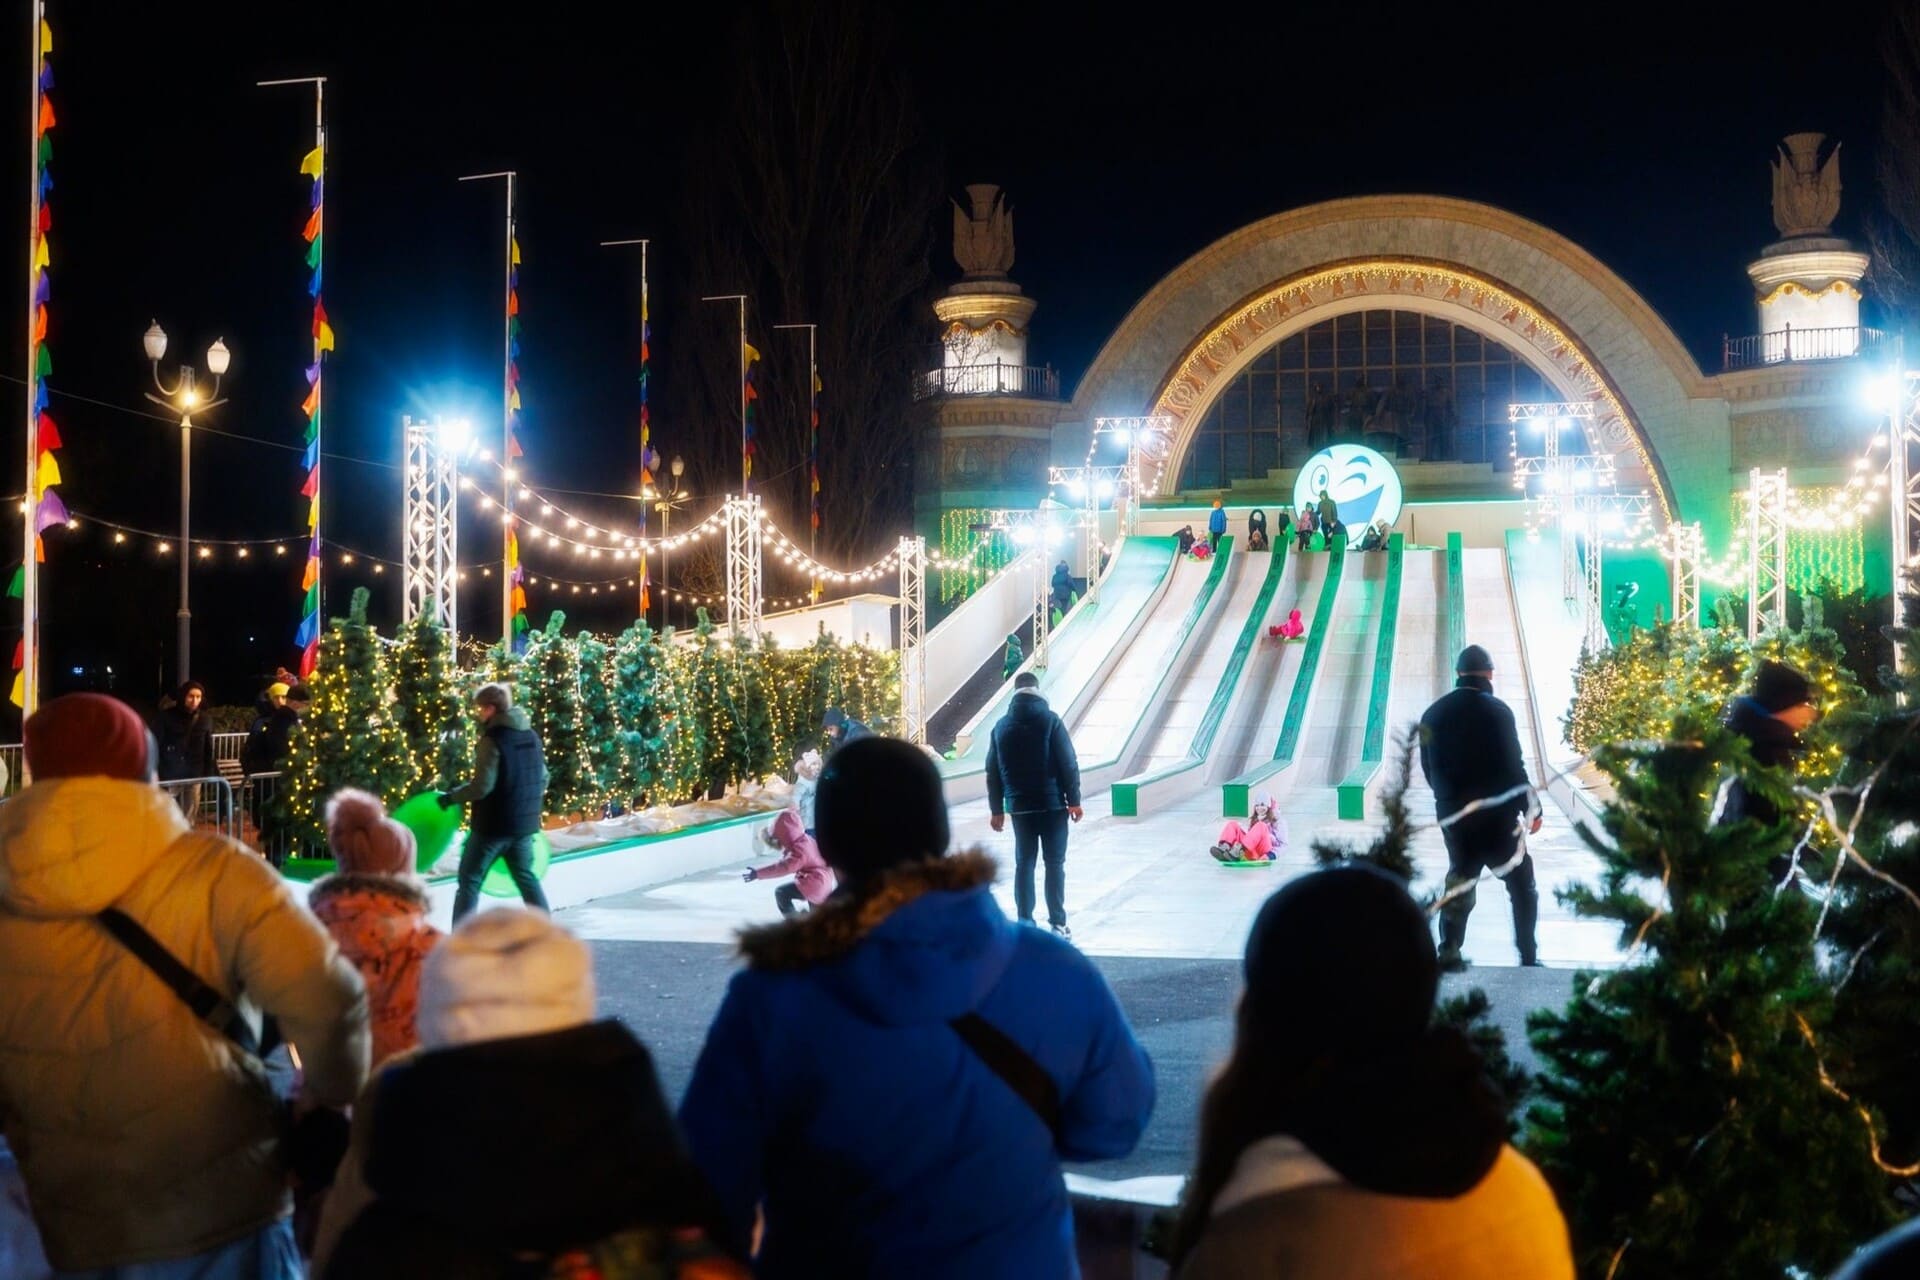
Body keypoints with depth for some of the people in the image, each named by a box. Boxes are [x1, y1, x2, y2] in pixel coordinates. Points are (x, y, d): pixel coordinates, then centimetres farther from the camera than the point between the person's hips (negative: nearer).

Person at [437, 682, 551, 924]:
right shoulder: (531, 736, 8)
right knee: (527, 878, 18)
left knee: (469, 881, 2)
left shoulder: (492, 740, -16)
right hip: (524, 823, 7)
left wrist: (451, 797, -9)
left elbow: (482, 785, -21)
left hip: (493, 824, -7)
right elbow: (543, 777, 15)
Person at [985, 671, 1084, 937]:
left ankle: (1025, 923, 6)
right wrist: (1074, 800, -3)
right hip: (1052, 804, -3)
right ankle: (1058, 923, 1)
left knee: (1023, 863, 8)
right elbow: (1068, 763, -9)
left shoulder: (1001, 726, 6)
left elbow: (993, 771, 8)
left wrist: (996, 809, 13)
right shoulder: (1050, 720, -6)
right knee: (1055, 863, 2)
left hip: (1019, 806, 3)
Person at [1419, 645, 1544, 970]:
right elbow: (1513, 766, -10)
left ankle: (1449, 953, 5)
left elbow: (1429, 770, 10)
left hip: (1454, 818, 4)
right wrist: (1531, 807, -1)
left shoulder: (1434, 715, 5)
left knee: (1459, 883, 13)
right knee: (1522, 886, 9)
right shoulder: (1498, 711, -9)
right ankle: (1528, 956, 8)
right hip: (1498, 813, -4)